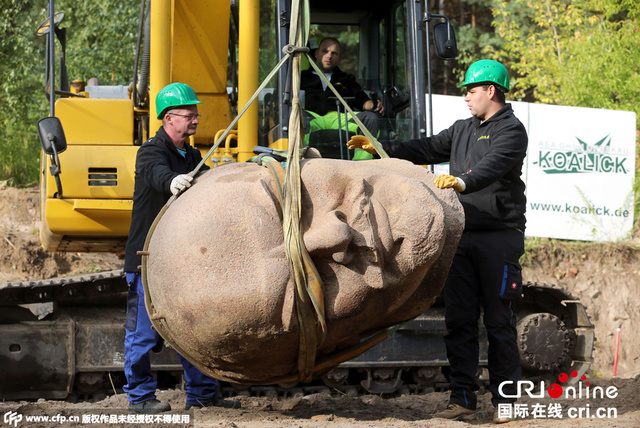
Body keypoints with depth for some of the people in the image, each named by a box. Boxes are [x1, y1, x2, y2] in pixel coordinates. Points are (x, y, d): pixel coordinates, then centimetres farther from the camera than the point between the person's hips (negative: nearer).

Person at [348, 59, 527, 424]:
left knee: (499, 321, -2)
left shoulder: (511, 131, -7)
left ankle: (505, 399, 6)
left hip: (500, 236, -7)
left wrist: (463, 182, -43)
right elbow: (428, 149, 24)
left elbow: (493, 165, -25)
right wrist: (382, 148, 15)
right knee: (459, 319, 3)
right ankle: (463, 396, 6)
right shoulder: (463, 130, 22)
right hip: (463, 235, 7)